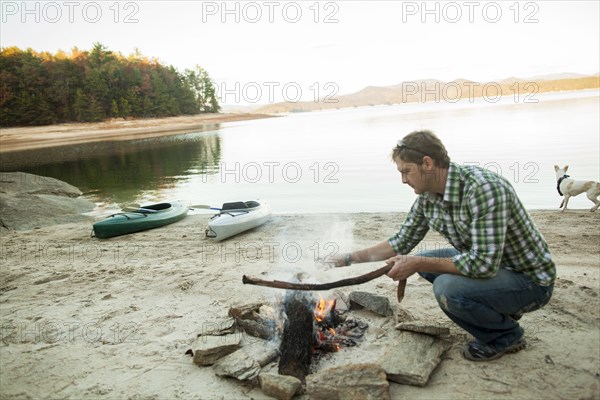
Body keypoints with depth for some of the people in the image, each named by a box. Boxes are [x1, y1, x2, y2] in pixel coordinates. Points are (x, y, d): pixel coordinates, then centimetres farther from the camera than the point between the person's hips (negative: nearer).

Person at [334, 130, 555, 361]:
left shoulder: (483, 188, -30)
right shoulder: (427, 198, -3)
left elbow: (484, 264, -34)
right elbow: (402, 242, 9)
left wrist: (418, 264, -27)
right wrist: (351, 258, 4)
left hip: (531, 279, -8)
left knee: (447, 288, -28)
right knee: (426, 263, 7)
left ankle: (506, 335, 1)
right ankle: (499, 312, 14)